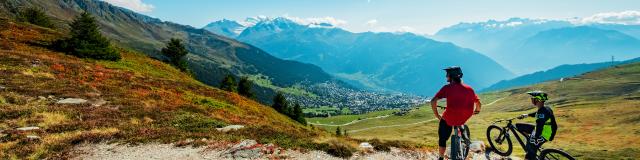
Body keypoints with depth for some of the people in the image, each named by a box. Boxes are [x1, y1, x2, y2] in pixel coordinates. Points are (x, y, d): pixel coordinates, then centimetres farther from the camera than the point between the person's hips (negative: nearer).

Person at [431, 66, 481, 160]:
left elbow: (433, 101, -13)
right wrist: (477, 111, 35)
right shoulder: (469, 89, 5)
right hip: (464, 119, 4)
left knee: (442, 139, 17)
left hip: (449, 119, -4)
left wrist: (437, 115, 0)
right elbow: (478, 103, 13)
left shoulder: (447, 88, -5)